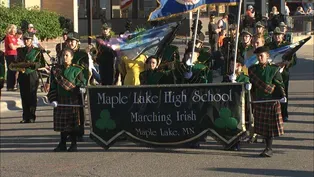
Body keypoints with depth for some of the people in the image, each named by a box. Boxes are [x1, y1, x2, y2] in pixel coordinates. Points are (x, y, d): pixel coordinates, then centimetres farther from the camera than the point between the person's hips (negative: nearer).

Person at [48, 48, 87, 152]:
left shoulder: (77, 70, -1)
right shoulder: (56, 69, 9)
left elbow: (83, 83, 1)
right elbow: (53, 86, 10)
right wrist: (53, 99, 2)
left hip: (73, 100, -3)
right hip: (61, 100, 4)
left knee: (73, 123, -2)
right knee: (62, 123, 6)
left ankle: (73, 144, 7)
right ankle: (62, 144, 14)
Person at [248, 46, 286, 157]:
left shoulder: (274, 69, -1)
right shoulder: (253, 69, 9)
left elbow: (279, 84, -3)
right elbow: (253, 85, 11)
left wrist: (283, 95, -17)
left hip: (272, 100, -4)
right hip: (259, 101, 4)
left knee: (271, 126, -6)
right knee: (262, 126, 5)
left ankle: (269, 149, -4)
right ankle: (268, 147, 15)